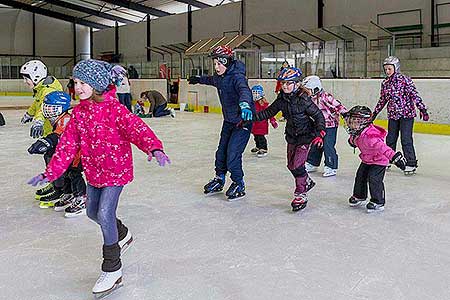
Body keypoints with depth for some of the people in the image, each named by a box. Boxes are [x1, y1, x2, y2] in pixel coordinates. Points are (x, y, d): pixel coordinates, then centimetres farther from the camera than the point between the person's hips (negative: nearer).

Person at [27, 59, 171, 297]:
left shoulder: (113, 109, -18)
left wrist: (154, 148, -50)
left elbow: (137, 128, -32)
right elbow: (67, 144, 5)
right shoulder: (79, 112, 1)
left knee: (104, 214, -15)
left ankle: (112, 270, 1)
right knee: (93, 212, 19)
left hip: (116, 170, -8)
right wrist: (50, 173, 4)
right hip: (93, 171, 8)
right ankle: (122, 235, 48)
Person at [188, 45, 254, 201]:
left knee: (232, 155, -10)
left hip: (242, 121, -8)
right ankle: (219, 179, 30)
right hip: (228, 120, 8)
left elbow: (244, 90, -44)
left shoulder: (237, 77, -22)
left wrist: (245, 104, -66)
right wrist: (199, 79, 46)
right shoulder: (220, 77, 3)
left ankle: (239, 185, 9)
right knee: (221, 151, 12)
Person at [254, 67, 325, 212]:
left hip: (305, 136, -7)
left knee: (297, 165, -14)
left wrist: (319, 133, -24)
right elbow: (269, 112, 6)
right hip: (291, 136, 7)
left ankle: (301, 194, -1)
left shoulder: (303, 100, -21)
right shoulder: (282, 99, -4)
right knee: (291, 165, 14)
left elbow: (318, 116, -15)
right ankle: (307, 182, 40)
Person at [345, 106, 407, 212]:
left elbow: (381, 146, -46)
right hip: (366, 160, 9)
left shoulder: (369, 136, -38)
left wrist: (394, 157, -51)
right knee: (360, 176, 12)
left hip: (379, 161, -9)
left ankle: (378, 202, -3)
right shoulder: (357, 132, -10)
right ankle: (359, 196, 33)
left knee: (374, 179, -15)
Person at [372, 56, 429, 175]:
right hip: (392, 115, 6)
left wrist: (422, 108, -17)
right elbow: (382, 100, 18)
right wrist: (375, 113, 22)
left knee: (406, 139, -6)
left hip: (406, 113, -5)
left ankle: (411, 163, 3)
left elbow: (414, 95, -13)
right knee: (390, 139, 11)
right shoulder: (385, 83, 8)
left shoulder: (404, 80, -10)